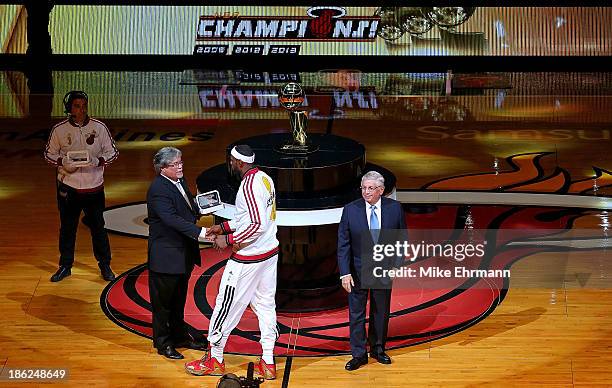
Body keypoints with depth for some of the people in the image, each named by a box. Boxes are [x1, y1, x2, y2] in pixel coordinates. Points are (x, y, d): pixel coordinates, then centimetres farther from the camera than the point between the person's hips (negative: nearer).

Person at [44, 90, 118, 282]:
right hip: (68, 185, 0)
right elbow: (49, 153, 7)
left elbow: (112, 152, 4)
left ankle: (105, 265, 19)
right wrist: (63, 162, -12)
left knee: (98, 227, 6)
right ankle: (65, 265, 23)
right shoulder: (59, 130, -3)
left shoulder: (99, 127, -3)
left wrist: (98, 161, -15)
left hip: (93, 185, 0)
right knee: (67, 227, 9)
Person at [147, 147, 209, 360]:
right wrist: (199, 231, -39)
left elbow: (189, 209, 19)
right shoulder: (158, 190, -22)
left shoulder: (180, 182, 7)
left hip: (183, 254, 9)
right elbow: (172, 218, -32)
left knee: (179, 298, 22)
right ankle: (163, 342, 16)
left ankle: (179, 334, 36)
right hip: (165, 256, -9)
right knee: (163, 300, 5)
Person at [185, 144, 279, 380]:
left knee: (227, 305, 3)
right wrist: (224, 227, 16)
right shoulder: (264, 178, 8)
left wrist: (229, 240, -17)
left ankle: (214, 360, 14)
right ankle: (268, 364, 16)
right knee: (265, 305, 12)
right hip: (269, 253, 9)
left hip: (248, 259, -9)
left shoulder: (249, 186, -21)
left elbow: (257, 225, -27)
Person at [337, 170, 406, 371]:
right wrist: (345, 273, -14)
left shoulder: (394, 208, -6)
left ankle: (378, 349, 29)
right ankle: (358, 354, 13)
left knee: (381, 311, 13)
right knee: (356, 313, 3)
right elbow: (343, 244, -8)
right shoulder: (350, 210, -10)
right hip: (358, 270, -1)